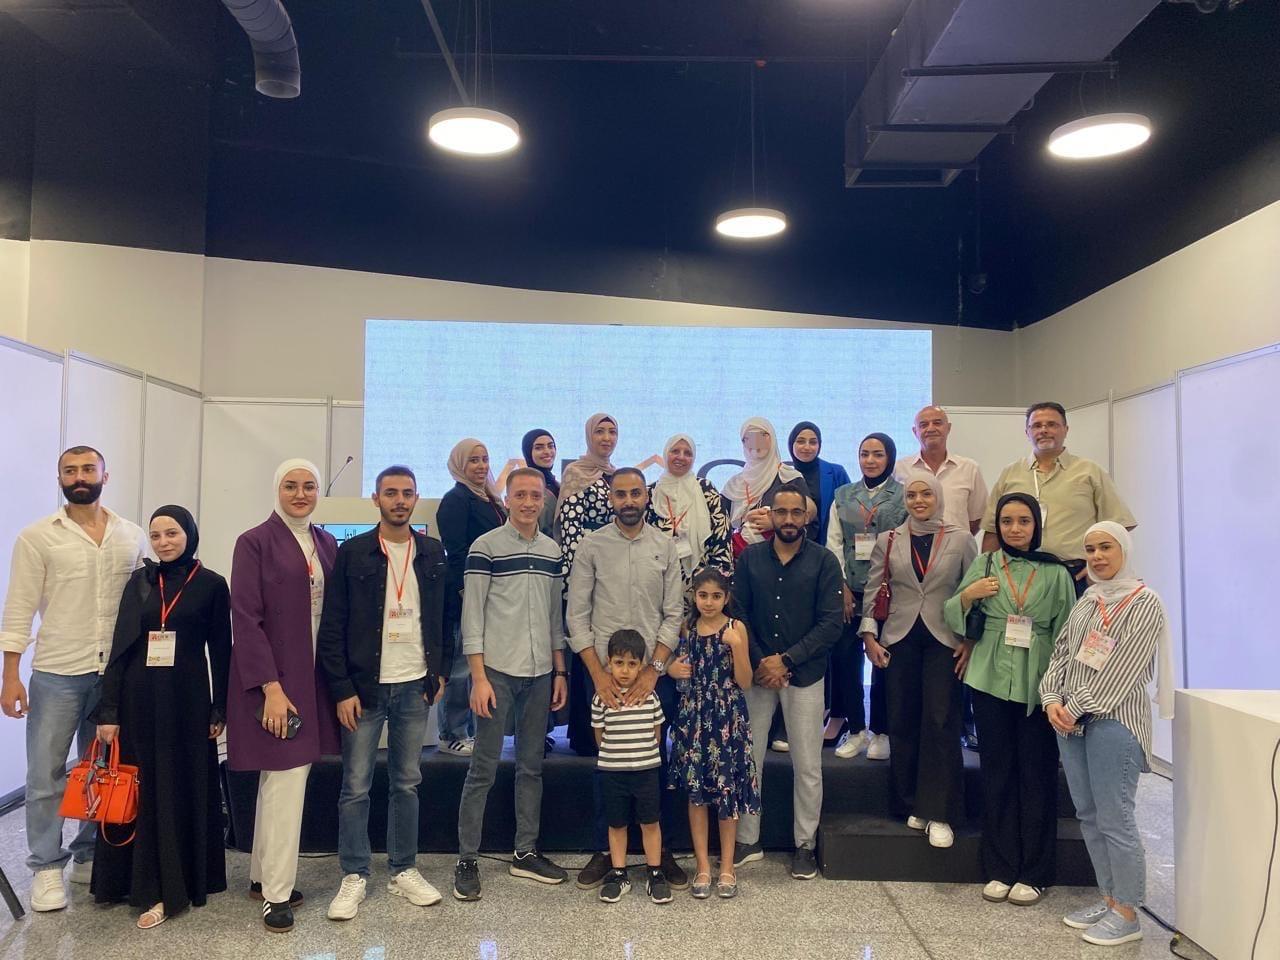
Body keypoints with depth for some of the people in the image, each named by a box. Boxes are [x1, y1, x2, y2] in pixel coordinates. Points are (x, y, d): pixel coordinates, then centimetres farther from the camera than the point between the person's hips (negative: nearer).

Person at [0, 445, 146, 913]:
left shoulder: (132, 537, 5)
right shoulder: (38, 537, -2)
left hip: (117, 673, 3)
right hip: (57, 673, -2)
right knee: (46, 775, 4)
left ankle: (89, 857, 26)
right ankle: (46, 869, 17)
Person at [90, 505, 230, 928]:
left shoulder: (211, 585, -2)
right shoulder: (140, 581, 5)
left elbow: (220, 652, 1)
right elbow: (120, 647, 3)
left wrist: (220, 710, 1)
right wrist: (108, 711, -2)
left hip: (186, 699, -2)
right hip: (139, 698, 2)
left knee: (184, 789, 5)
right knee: (142, 788, 7)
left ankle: (175, 884, 14)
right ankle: (149, 884, 19)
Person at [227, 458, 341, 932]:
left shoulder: (326, 543, 9)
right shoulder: (255, 541, -8)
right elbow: (246, 619, -12)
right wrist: (271, 686, -17)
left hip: (314, 676, 6)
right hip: (273, 678, -6)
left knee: (279, 779, 15)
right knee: (288, 779, -4)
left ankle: (262, 876, 29)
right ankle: (277, 893, 9)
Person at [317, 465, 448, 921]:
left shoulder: (433, 553, 5)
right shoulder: (352, 553, -4)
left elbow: (443, 617, 11)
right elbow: (332, 628, -5)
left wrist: (440, 672, 5)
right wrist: (342, 689, -9)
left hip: (414, 686, 3)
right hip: (363, 688, -2)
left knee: (407, 783, 11)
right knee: (355, 786, 5)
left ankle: (403, 871, 24)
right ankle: (353, 877, 18)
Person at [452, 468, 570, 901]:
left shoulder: (552, 550, 9)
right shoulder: (486, 546, -6)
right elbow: (472, 615, -8)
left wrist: (560, 671, 9)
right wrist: (479, 677, -12)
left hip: (540, 674, 5)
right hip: (497, 672, -5)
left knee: (532, 765, 12)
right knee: (483, 768, 1)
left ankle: (525, 853, 24)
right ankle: (467, 859, 13)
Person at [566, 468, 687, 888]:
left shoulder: (665, 546, 2)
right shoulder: (592, 546, -1)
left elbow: (674, 614, -1)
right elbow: (577, 616, -2)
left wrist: (652, 670, -10)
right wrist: (598, 673, -9)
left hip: (655, 673, 1)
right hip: (605, 673, 0)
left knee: (658, 762, 8)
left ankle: (661, 850, 23)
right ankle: (604, 850, 23)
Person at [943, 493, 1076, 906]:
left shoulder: (1056, 573, 2)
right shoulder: (983, 564, 6)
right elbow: (953, 618, 9)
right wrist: (967, 595, -11)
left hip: (1039, 684, -1)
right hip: (991, 679, 1)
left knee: (1037, 774, 4)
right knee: (997, 771, 8)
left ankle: (1034, 873, 17)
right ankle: (999, 869, 19)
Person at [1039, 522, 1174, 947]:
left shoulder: (1144, 602, -7)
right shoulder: (1087, 600, 14)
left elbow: (1121, 669, -14)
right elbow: (1061, 653, 12)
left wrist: (1077, 708, -13)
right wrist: (1052, 700, -3)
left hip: (1113, 722, -7)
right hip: (1070, 721, 7)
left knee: (1115, 819, -3)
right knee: (1089, 816, 12)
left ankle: (1127, 913, 10)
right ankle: (1109, 899, 25)